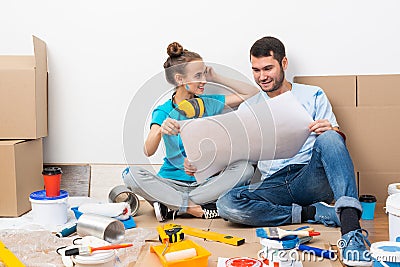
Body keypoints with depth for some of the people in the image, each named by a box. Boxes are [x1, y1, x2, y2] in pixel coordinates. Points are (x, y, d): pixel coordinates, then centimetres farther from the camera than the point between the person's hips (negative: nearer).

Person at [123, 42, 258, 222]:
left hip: (206, 181, 2)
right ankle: (200, 208, -26)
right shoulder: (163, 111, -3)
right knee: (132, 174, -27)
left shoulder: (208, 104, 6)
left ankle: (171, 205, -22)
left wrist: (217, 78, 5)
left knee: (245, 168, -25)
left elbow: (253, 93, 8)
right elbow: (148, 151, -18)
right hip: (173, 182, -2)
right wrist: (160, 131, -38)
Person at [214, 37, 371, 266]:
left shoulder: (312, 96, 11)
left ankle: (351, 227, -42)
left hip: (313, 179, -2)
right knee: (227, 204, -27)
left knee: (328, 138, -31)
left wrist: (332, 131, -19)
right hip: (273, 185, 2)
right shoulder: (249, 107, 16)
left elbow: (338, 141, 5)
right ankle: (314, 213, -18)